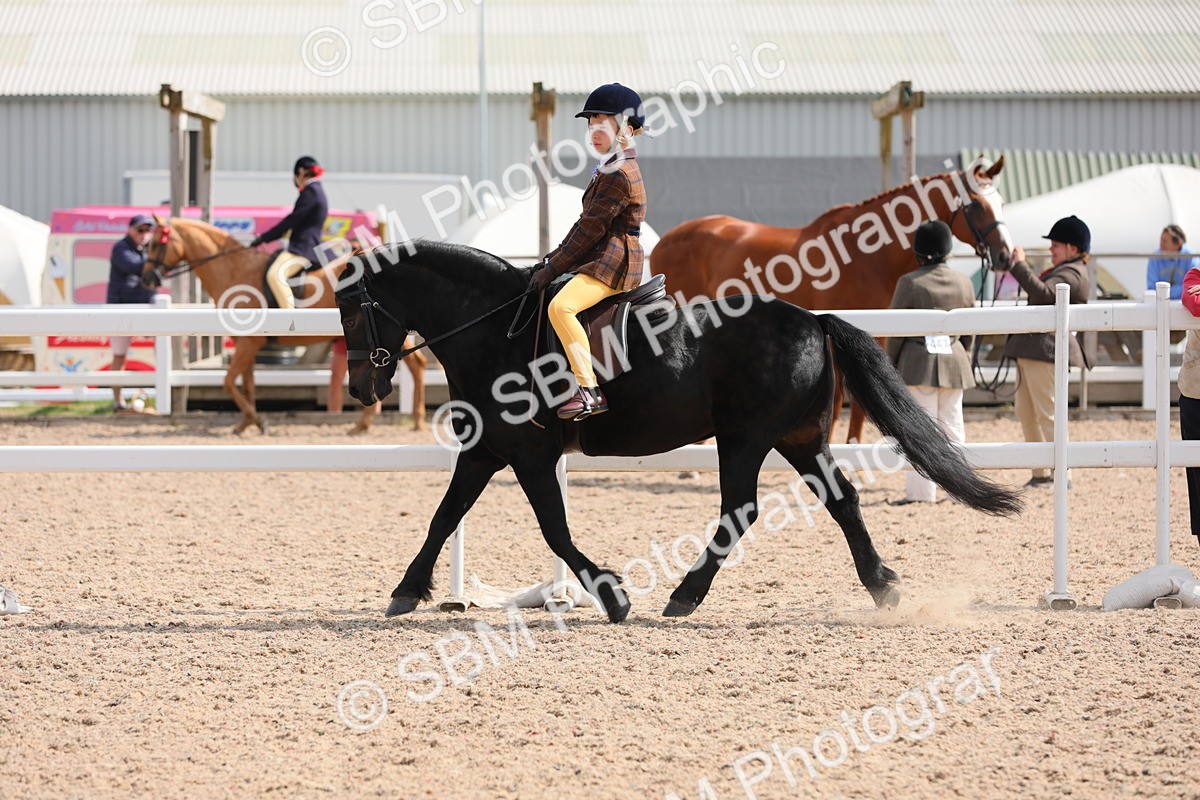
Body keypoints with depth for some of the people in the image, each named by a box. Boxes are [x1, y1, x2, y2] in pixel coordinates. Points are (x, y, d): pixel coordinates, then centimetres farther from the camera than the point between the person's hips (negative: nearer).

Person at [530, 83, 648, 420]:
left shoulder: (619, 174, -15)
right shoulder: (611, 168, 19)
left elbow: (591, 228, -18)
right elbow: (587, 224, 22)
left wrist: (554, 268, -15)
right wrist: (556, 256, 13)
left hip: (612, 263, -12)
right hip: (602, 260, 12)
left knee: (560, 306, -30)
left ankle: (590, 391, -34)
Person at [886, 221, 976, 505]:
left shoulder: (910, 283, -11)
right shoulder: (964, 282, 4)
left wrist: (890, 367, 2)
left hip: (919, 363, -4)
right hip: (954, 363, 4)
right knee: (952, 426, 11)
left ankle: (920, 491, -4)